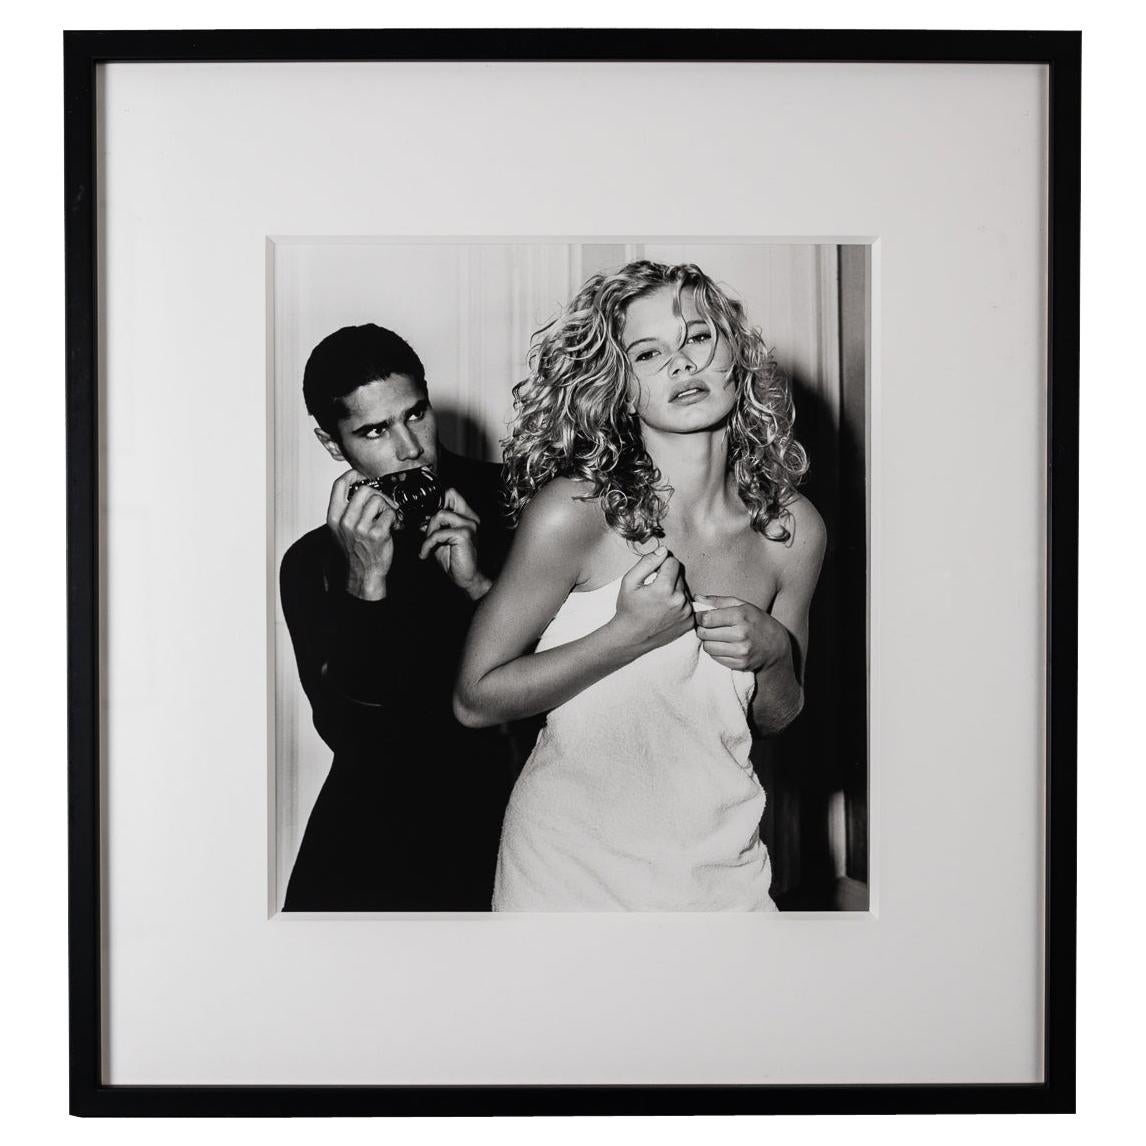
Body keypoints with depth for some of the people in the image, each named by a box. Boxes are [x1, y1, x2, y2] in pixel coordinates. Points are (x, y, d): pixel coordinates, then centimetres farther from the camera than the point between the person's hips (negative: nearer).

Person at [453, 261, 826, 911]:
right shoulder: (576, 510, -17)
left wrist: (774, 653, -13)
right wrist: (630, 634, -21)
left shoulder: (792, 529, -5)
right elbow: (476, 699, -12)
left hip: (722, 870, 4)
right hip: (573, 868, -3)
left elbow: (775, 720, 8)